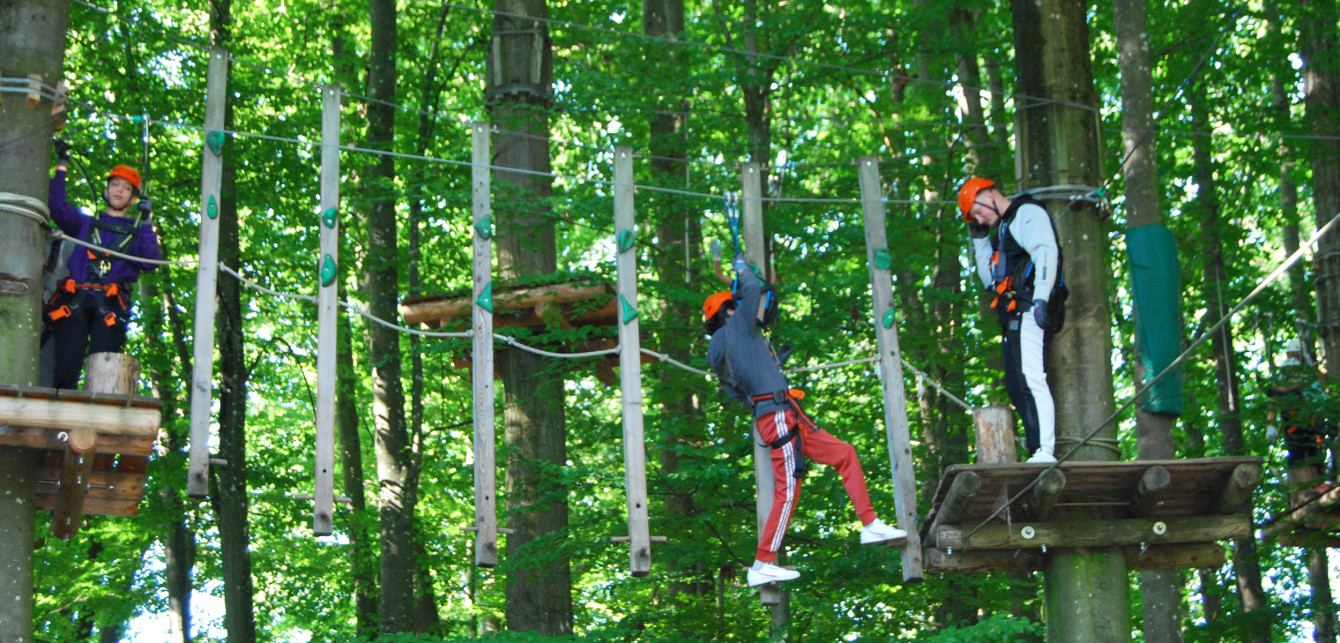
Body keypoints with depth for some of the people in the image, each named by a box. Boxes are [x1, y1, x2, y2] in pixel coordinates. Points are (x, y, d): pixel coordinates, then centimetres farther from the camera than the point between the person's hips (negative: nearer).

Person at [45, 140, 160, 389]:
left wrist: (146, 222, -2)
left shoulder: (138, 232, 21)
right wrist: (62, 166, 8)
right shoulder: (85, 223, 25)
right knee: (66, 370, -13)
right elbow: (57, 205, 9)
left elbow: (149, 263, 3)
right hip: (74, 303, 1)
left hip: (109, 307, -1)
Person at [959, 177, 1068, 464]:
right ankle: (1038, 452, -2)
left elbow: (1046, 252, -16)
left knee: (1030, 378, -21)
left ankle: (1044, 451, -29)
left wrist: (1041, 298, -27)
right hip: (1014, 319, 10)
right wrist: (980, 239, 25)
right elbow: (990, 280, 30)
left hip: (1029, 311, -10)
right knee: (1017, 387, 3)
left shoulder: (1027, 213, 1)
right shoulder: (1005, 229, 30)